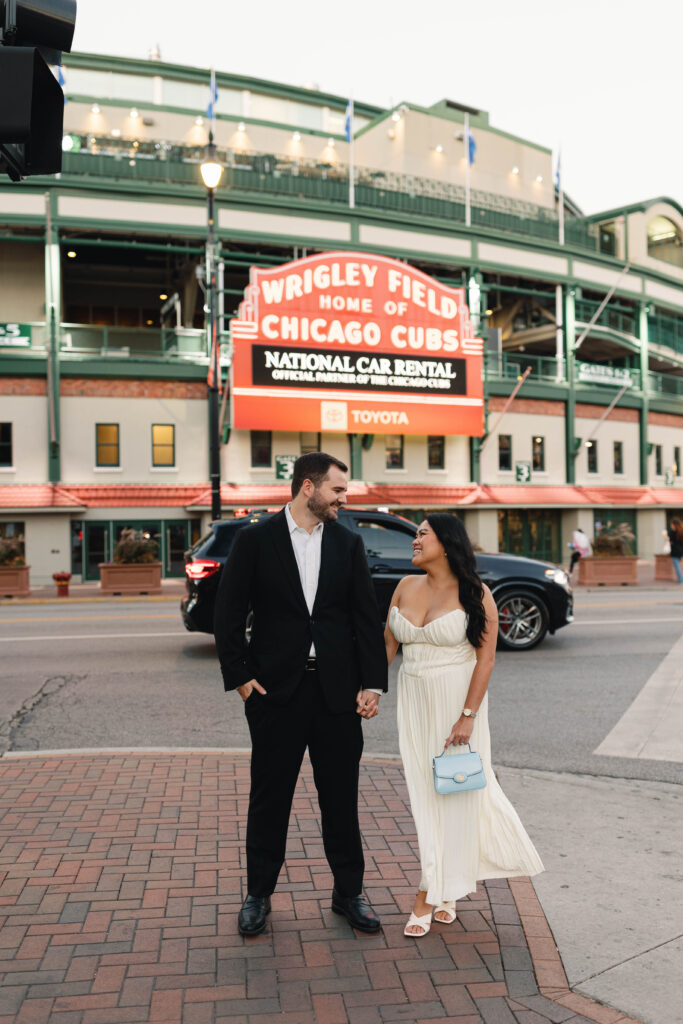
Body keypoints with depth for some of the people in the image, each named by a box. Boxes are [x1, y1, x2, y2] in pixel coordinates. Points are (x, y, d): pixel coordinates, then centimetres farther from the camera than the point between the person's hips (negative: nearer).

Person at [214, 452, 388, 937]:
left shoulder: (348, 542, 5)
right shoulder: (256, 539, -2)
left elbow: (367, 617, 5)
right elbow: (229, 613, -1)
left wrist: (373, 682, -2)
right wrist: (238, 676, -5)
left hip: (337, 690, 2)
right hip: (275, 688, -2)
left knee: (342, 796, 11)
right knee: (270, 796, 8)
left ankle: (349, 892, 27)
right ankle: (259, 894, 26)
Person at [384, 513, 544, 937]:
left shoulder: (475, 594, -9)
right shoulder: (406, 587, 5)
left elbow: (486, 658, -12)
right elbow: (388, 643, 9)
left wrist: (467, 716, -17)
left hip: (457, 699, -5)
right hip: (415, 700, 5)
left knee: (452, 792, 4)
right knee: (426, 794, 10)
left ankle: (430, 896, 15)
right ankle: (450, 888, 29)